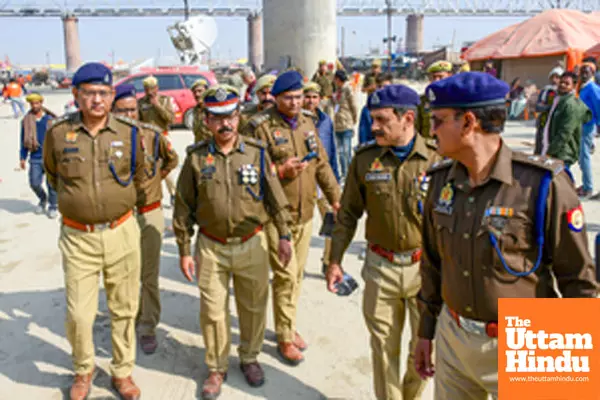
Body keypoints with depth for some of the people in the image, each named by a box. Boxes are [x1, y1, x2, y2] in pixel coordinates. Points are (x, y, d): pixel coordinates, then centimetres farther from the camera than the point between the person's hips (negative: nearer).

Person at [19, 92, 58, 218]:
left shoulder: (49, 119, 1)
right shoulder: (26, 121, 7)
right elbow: (23, 141, 12)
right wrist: (22, 158, 7)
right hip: (35, 158, 2)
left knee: (51, 184, 2)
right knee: (34, 183, 0)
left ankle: (53, 206, 19)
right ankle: (42, 199, 29)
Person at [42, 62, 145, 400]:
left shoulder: (129, 132, -4)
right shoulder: (58, 133, -5)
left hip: (122, 232, 1)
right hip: (78, 236, 0)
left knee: (124, 309, 11)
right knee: (79, 314, 4)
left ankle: (123, 371, 31)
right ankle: (84, 371, 32)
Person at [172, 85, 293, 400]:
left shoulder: (257, 153, -4)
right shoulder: (196, 158, -4)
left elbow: (275, 197, 2)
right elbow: (183, 208, 0)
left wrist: (283, 235, 0)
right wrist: (184, 250, 0)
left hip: (252, 245, 1)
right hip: (211, 247, 0)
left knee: (253, 307, 14)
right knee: (213, 311, 10)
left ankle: (249, 358, 38)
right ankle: (217, 368, 31)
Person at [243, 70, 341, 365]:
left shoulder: (307, 122, 9)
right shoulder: (260, 127, -11)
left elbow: (322, 163, 13)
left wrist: (335, 197, 11)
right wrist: (281, 171, -24)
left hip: (305, 213, 6)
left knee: (298, 274, 15)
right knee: (285, 275, -2)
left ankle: (289, 326, 34)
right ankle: (285, 337, 17)